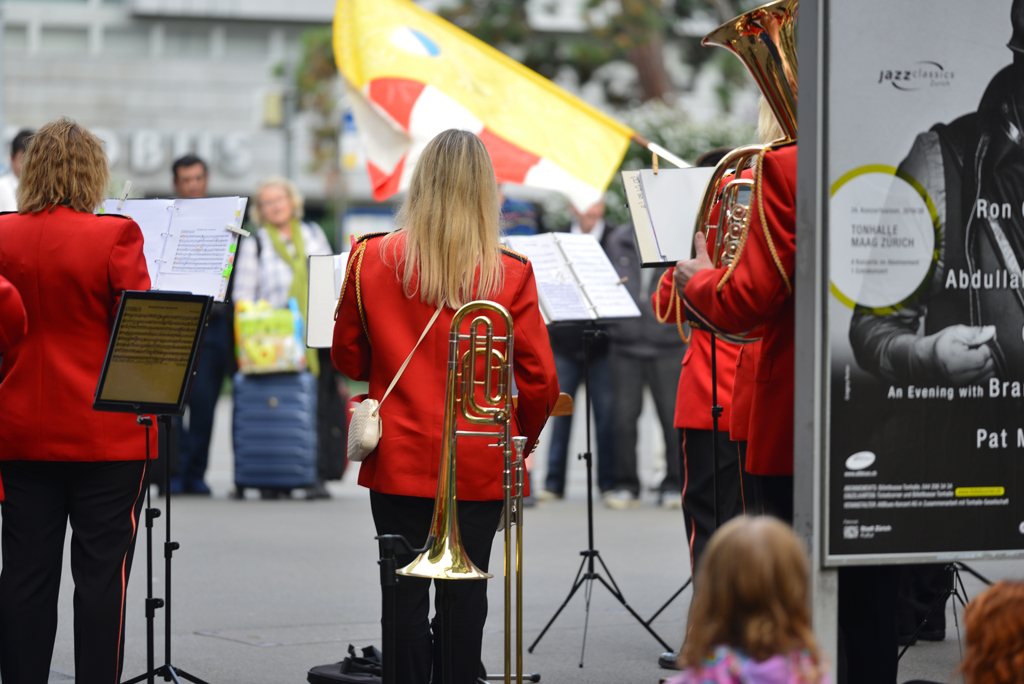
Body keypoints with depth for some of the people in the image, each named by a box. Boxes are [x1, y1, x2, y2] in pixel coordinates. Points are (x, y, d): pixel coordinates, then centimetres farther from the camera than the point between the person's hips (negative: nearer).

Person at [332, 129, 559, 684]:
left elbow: (347, 358, 7)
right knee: (465, 591, 8)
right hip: (480, 465, 0)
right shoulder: (510, 274, -8)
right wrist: (522, 440, 13)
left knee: (406, 591, 5)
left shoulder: (370, 259, -5)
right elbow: (539, 378, -4)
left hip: (400, 459, 1)